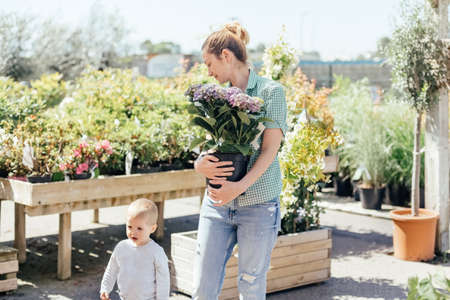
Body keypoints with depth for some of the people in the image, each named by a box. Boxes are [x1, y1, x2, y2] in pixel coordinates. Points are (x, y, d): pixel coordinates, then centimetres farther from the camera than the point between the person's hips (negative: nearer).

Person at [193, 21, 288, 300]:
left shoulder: (270, 91, -3)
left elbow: (270, 149, -10)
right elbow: (207, 143, 13)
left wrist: (240, 186, -23)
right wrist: (200, 165, -12)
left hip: (258, 202, -4)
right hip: (217, 203, 5)